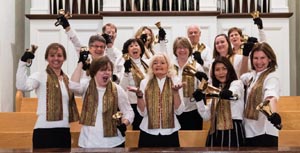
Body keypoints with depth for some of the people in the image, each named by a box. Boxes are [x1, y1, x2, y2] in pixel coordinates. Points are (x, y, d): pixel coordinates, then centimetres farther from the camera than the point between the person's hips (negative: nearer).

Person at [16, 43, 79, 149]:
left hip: (64, 131, 6)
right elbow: (21, 86, -22)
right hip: (44, 131, -6)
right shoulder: (40, 76, -5)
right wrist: (23, 61, -28)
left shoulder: (67, 79, 13)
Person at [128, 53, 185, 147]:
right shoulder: (145, 82, 1)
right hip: (148, 132, 0)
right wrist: (139, 95, -16)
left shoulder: (175, 81, 0)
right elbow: (143, 112, -2)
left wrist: (176, 91, -17)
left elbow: (179, 111, -5)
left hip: (170, 132, 0)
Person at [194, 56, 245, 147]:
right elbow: (206, 116, 11)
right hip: (215, 132, 5)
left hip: (233, 130, -5)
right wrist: (199, 100, -3)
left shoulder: (237, 83, 2)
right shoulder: (215, 90, 18)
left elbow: (230, 93, -25)